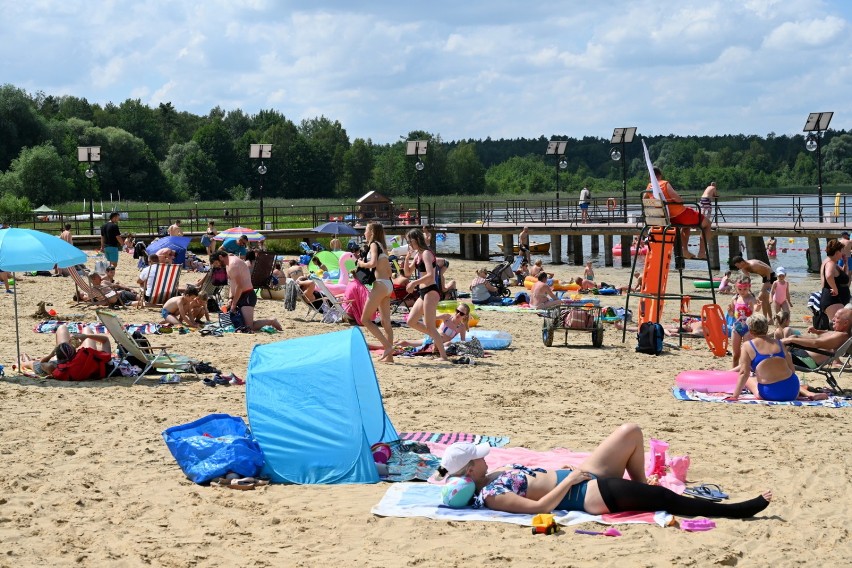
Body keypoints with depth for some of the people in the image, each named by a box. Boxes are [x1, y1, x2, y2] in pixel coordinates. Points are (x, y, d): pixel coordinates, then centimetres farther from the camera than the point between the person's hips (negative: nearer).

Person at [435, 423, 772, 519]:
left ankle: (641, 486, 28)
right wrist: (569, 481, -19)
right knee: (666, 499, -14)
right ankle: (735, 511, -3)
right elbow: (539, 507, -28)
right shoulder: (490, 496, -21)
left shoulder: (487, 480, 6)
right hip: (587, 493, -10)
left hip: (580, 476, 10)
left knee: (631, 432, 9)